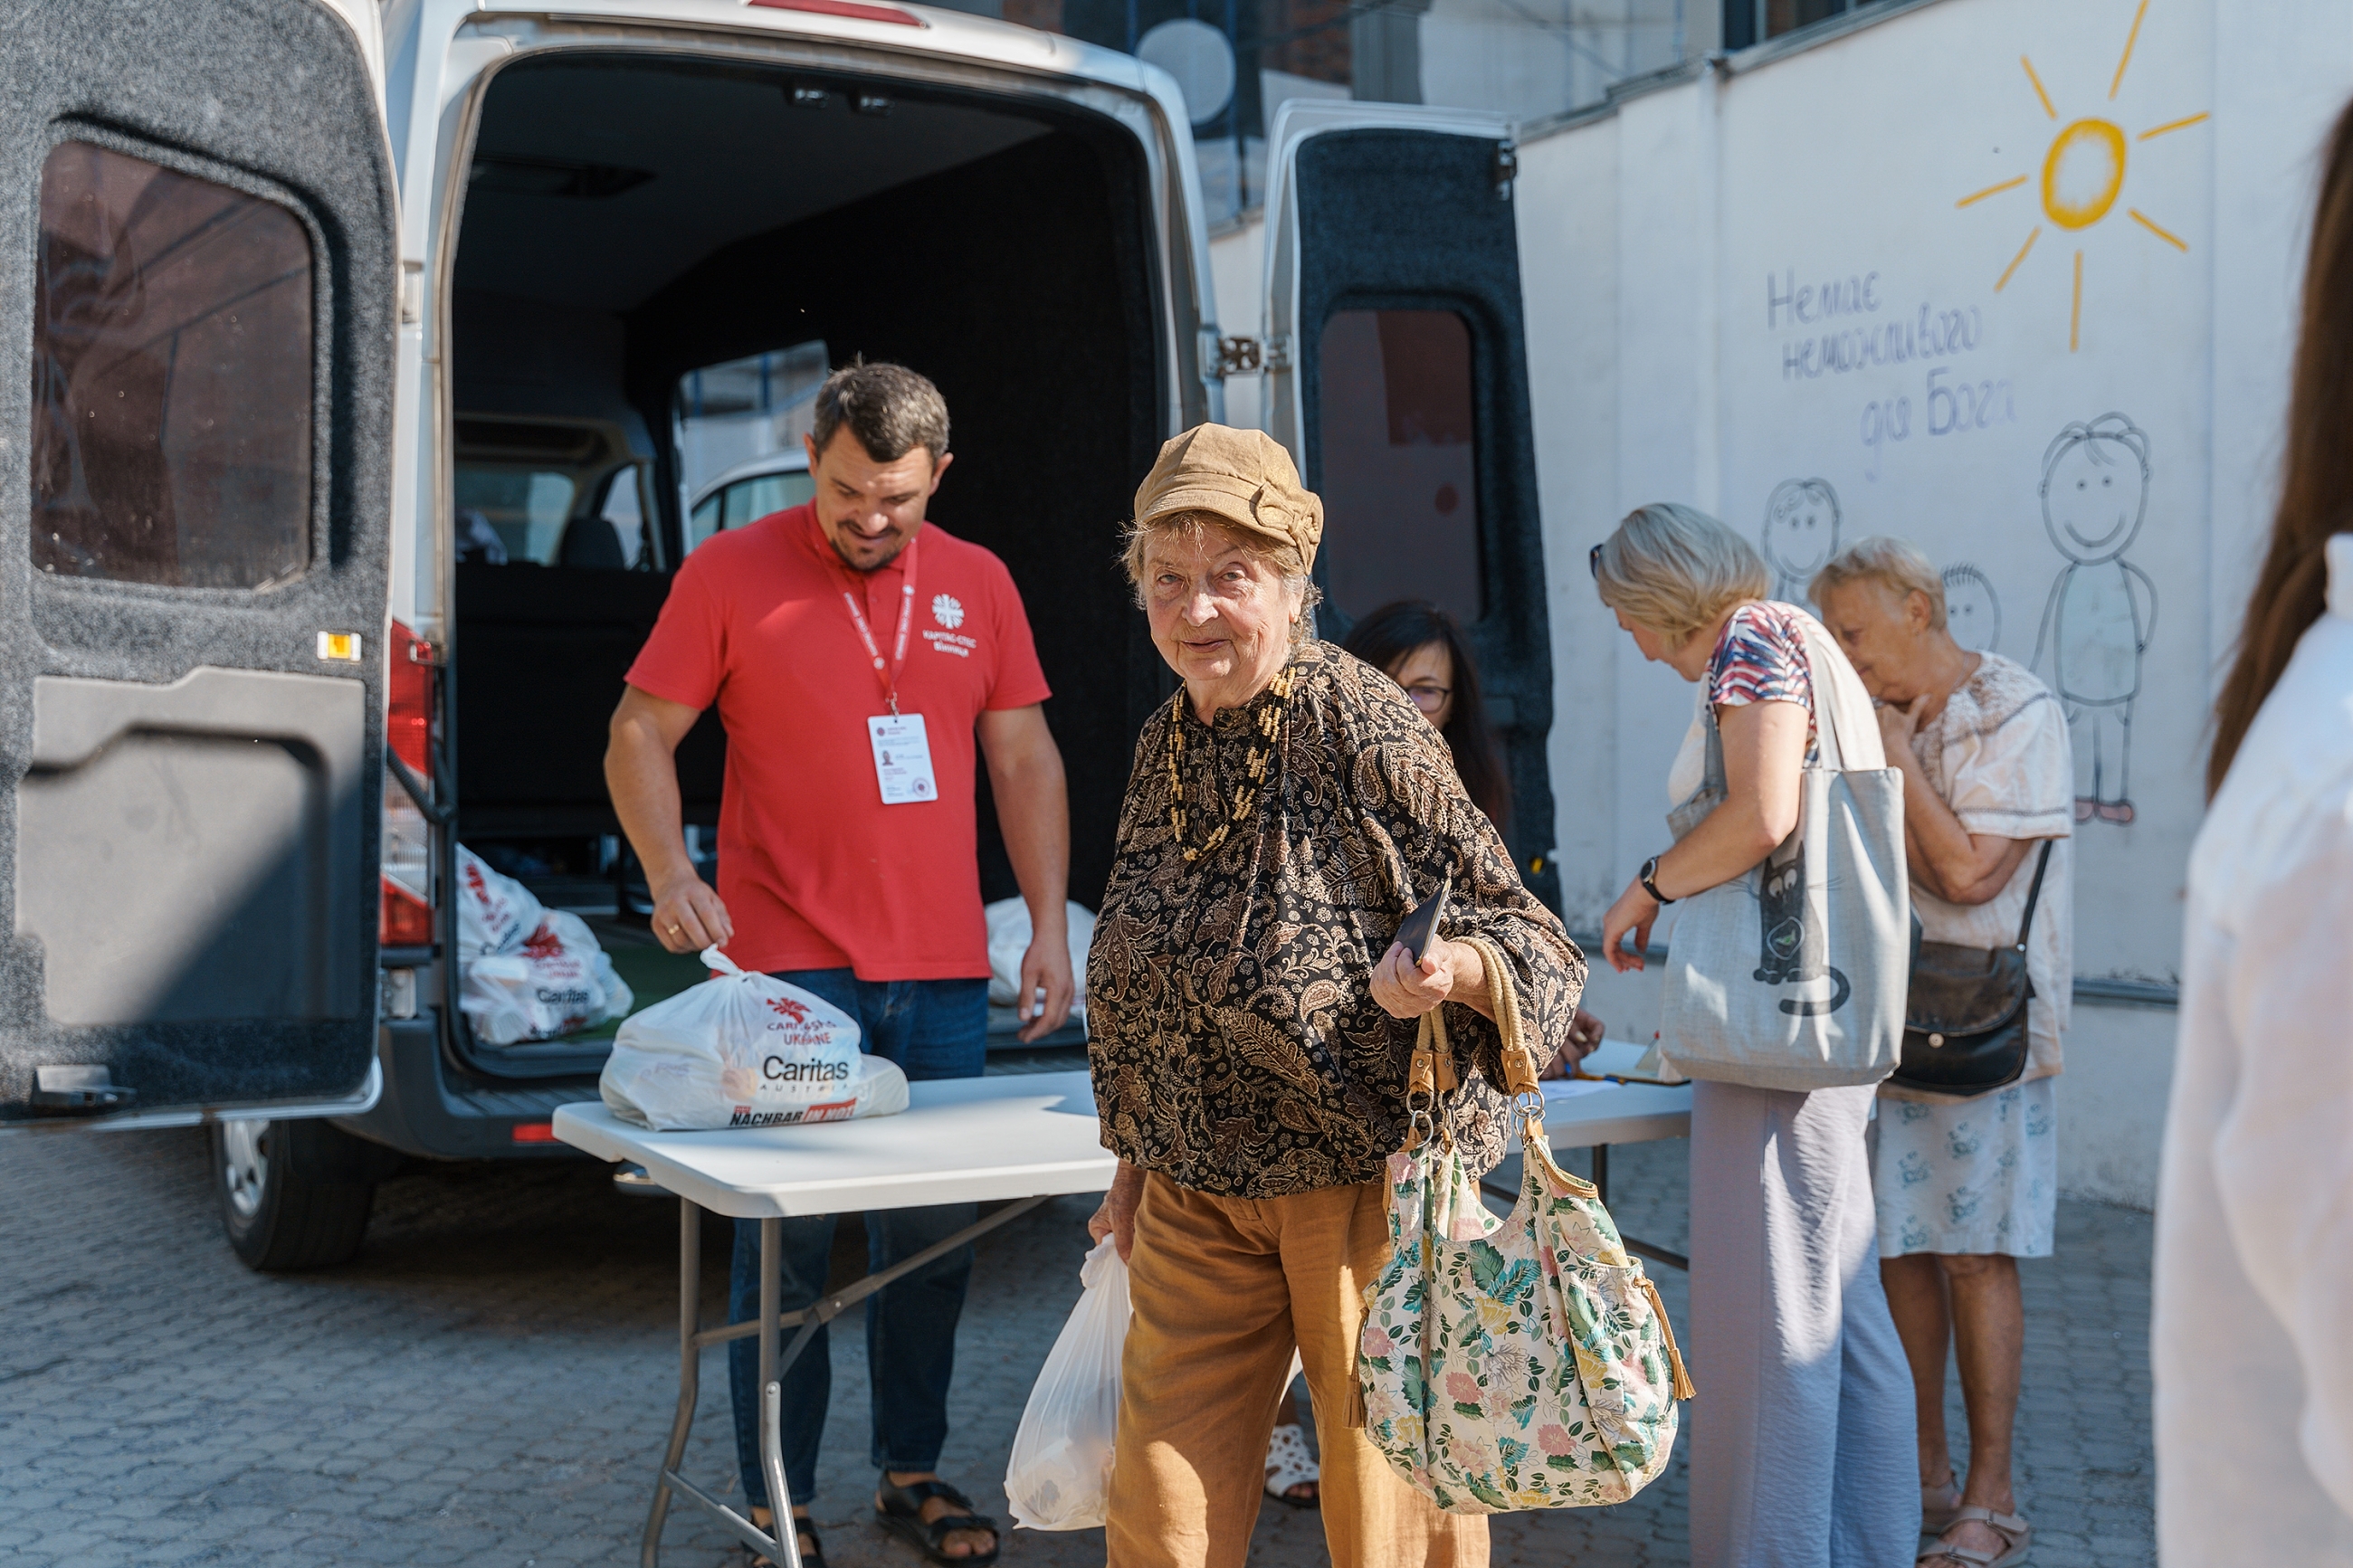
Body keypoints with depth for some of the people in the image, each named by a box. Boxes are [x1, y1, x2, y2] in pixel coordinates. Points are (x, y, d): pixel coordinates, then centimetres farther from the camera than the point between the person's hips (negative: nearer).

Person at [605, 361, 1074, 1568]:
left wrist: (1050, 923, 6)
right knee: (789, 1242, 0)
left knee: (935, 1231, 11)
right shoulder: (731, 572, -1)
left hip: (944, 974, 4)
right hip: (790, 969, -4)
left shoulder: (978, 584, 10)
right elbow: (639, 736, 1)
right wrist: (670, 874, -15)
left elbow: (1023, 758, 13)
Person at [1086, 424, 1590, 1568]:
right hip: (1196, 1196, 6)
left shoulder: (1363, 731, -14)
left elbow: (1532, 940, -12)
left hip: (1367, 1181, -6)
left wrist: (1448, 969, -34)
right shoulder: (1166, 744, 5)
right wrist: (1137, 1163, 20)